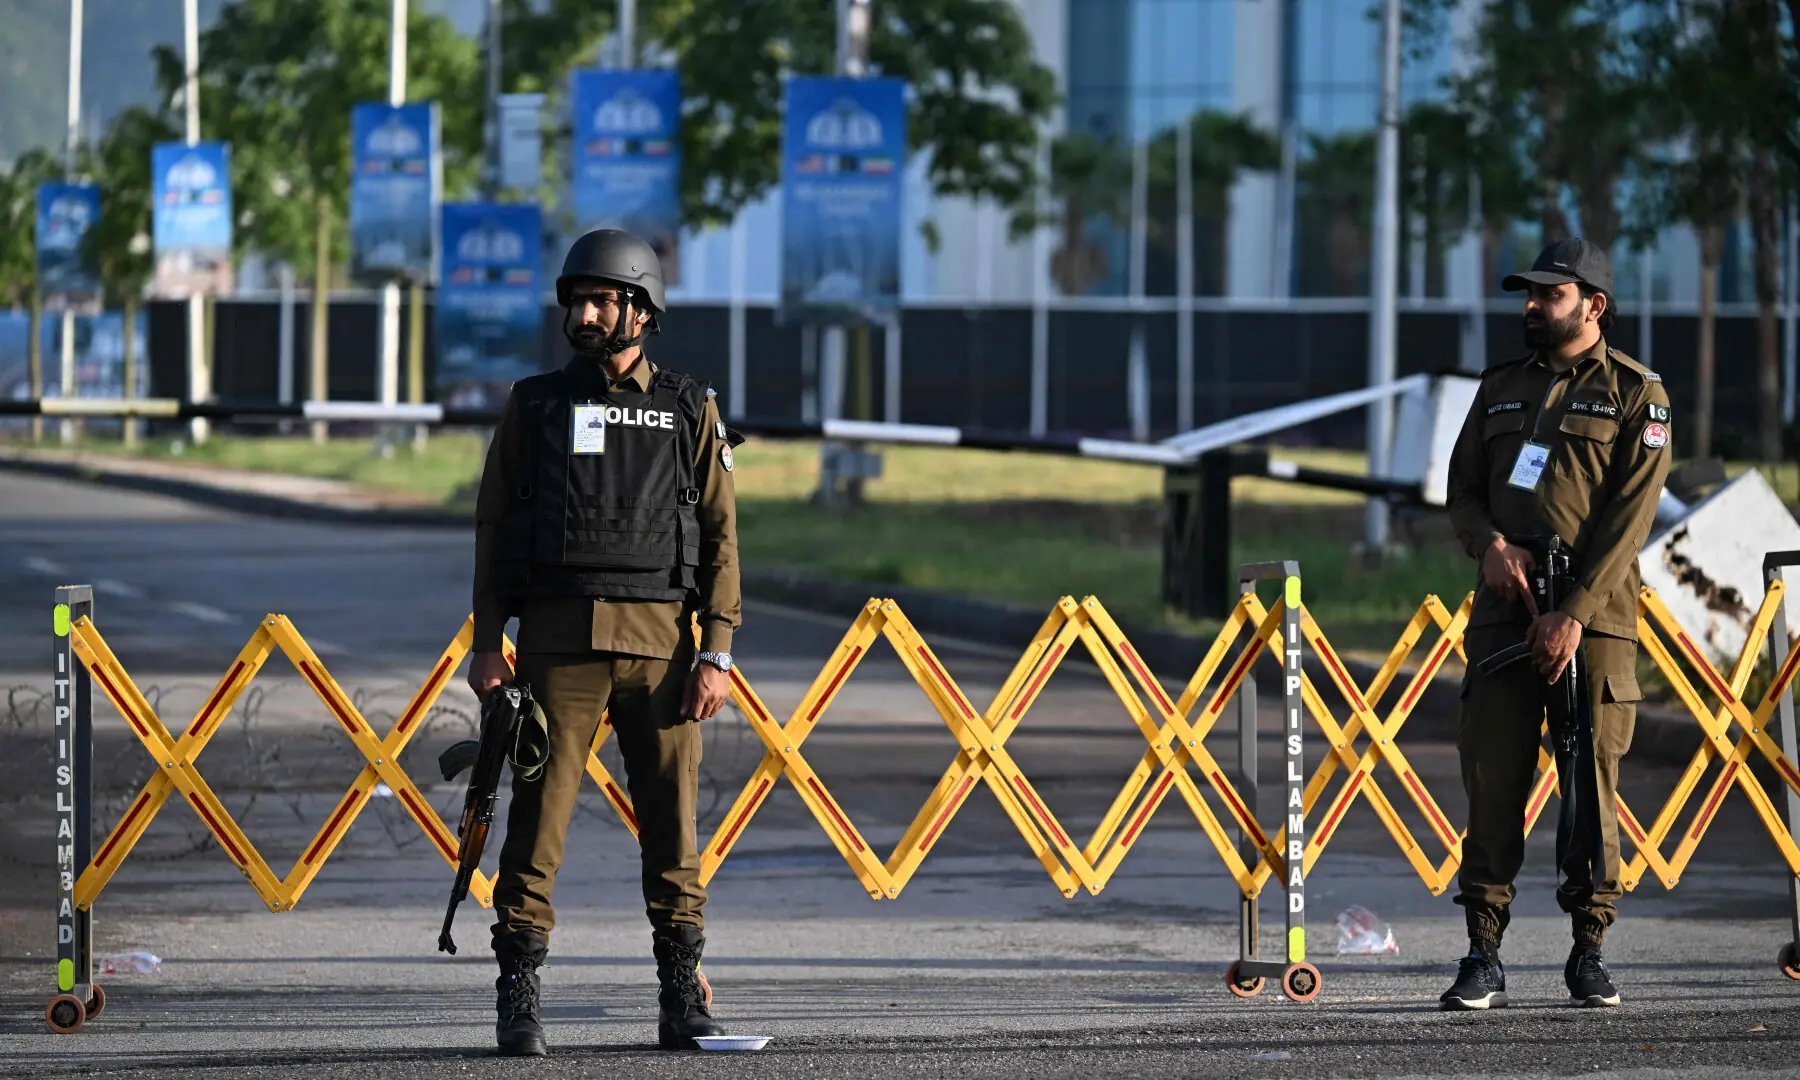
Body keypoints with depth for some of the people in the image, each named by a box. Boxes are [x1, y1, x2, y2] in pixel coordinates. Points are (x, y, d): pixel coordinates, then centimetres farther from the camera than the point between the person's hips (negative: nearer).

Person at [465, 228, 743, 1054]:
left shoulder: (691, 411, 9)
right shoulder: (535, 406, 10)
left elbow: (720, 538, 7)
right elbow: (493, 527, 9)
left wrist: (716, 654, -2)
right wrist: (486, 643, 0)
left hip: (661, 641, 0)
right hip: (559, 637, 0)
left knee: (672, 823, 1)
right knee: (538, 817, -6)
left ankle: (683, 1000, 8)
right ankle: (519, 1002, -4)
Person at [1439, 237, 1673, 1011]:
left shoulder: (1635, 393, 2)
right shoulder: (1500, 388, 17)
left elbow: (1630, 513, -7)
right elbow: (1463, 489, 16)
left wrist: (1575, 613, -15)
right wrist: (1490, 544, -8)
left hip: (1592, 616, -3)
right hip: (1504, 611, 4)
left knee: (1591, 786, -2)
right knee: (1492, 781, -3)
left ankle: (1589, 955, 6)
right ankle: (1482, 959, -1)